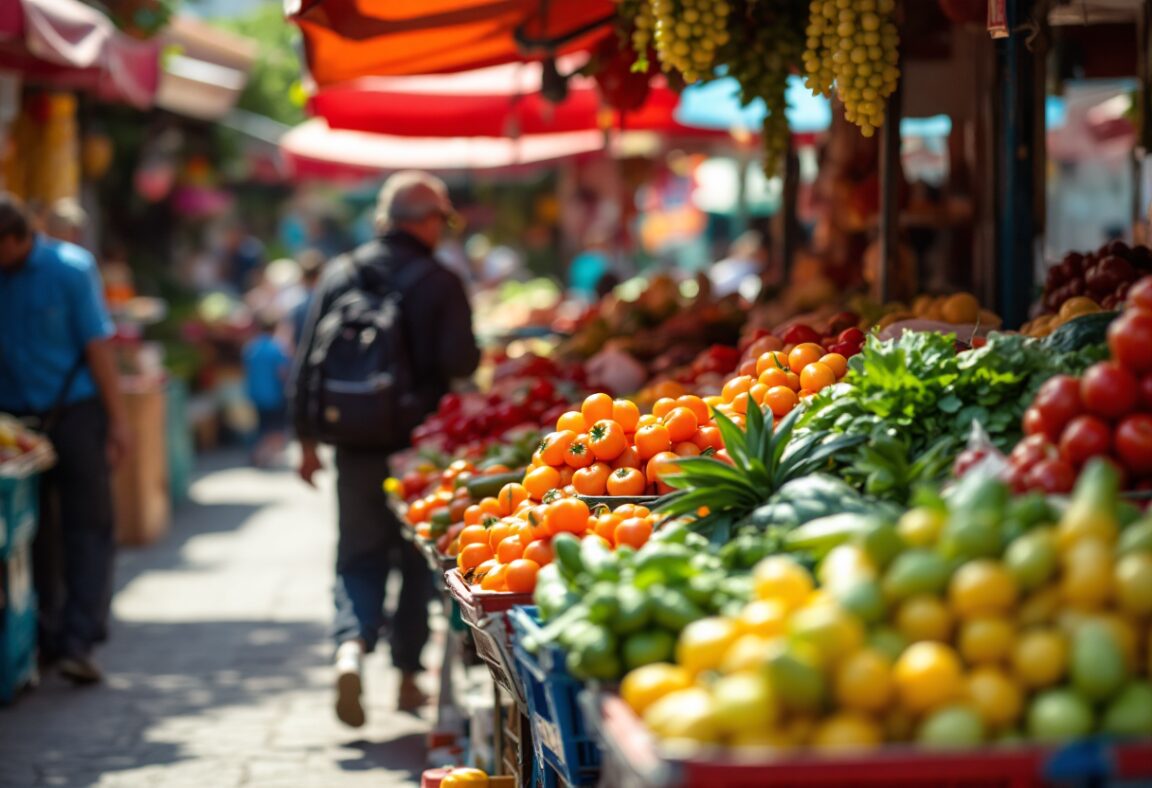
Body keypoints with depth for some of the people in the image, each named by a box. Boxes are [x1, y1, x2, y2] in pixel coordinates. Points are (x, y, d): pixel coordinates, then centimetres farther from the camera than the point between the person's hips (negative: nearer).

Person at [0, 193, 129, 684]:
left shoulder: (69, 268, -8)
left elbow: (97, 345, -6)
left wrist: (116, 419, -7)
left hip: (75, 413, -3)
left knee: (88, 526, -5)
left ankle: (78, 642, -6)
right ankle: (44, 638, 18)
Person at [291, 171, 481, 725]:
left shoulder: (339, 276, 3)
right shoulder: (439, 283, -9)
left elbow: (307, 362, 3)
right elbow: (462, 363, -15)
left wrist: (307, 438, 10)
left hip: (356, 446, 3)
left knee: (359, 555, 10)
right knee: (418, 557, 13)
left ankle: (351, 646, -16)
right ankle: (407, 674, 17)